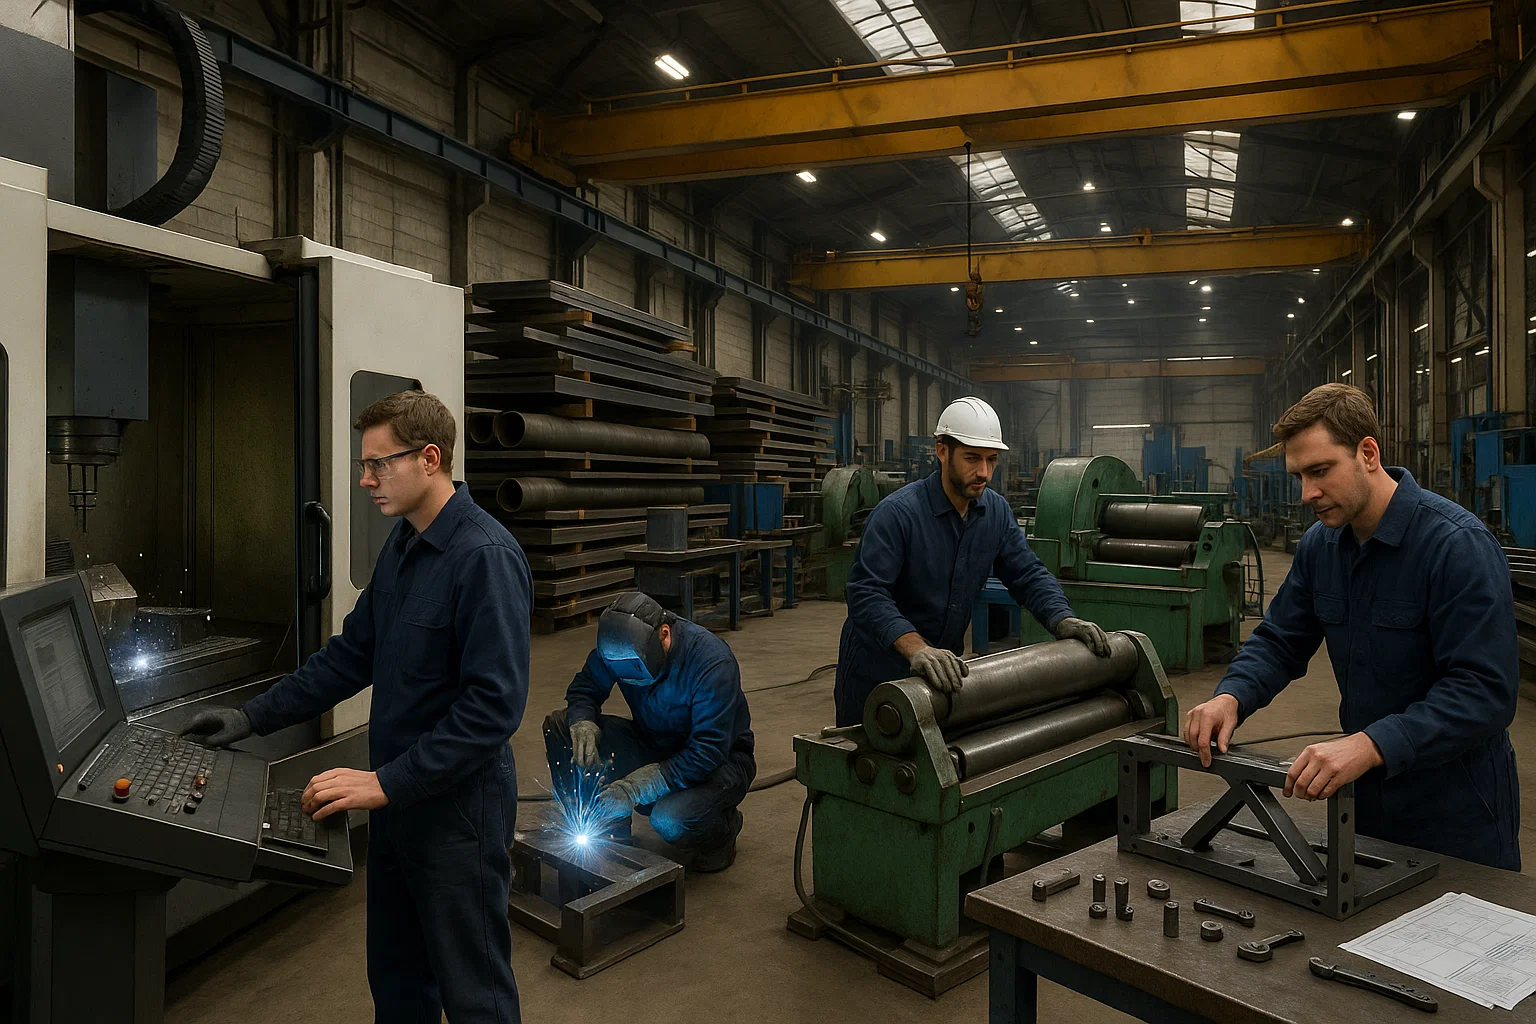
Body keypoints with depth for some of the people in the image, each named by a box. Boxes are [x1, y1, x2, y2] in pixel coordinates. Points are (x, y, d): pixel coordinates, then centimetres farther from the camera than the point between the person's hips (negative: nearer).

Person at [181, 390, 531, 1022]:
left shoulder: (485, 557, -22)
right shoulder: (401, 546, 7)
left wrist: (388, 783, -26)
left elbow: (495, 703, -27)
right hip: (397, 800, 9)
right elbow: (353, 655, 14)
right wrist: (253, 719, 9)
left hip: (456, 807, -8)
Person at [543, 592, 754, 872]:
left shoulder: (713, 661, -30)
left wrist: (640, 785, -38)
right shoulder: (620, 645, -14)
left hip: (721, 760, -5)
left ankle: (722, 830, 1)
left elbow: (709, 752, -31)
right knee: (559, 726, -13)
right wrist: (582, 723, -24)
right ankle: (610, 832, -1)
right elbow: (584, 688, 0)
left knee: (669, 820, -37)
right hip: (653, 744, 6)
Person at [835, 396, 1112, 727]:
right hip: (878, 670, -6)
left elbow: (1028, 574, 2)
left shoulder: (996, 510, -2)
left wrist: (1063, 620, -16)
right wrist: (916, 648, -44)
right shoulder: (897, 513, -24)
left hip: (943, 668, 6)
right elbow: (866, 594, -31)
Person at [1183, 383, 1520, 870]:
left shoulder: (1458, 544, -21)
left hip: (1455, 807, -6)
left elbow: (1484, 690, -26)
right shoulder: (1320, 543, 0)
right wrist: (1231, 696, -14)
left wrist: (1371, 745, -38)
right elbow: (1278, 641, 6)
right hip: (1367, 790, 6)